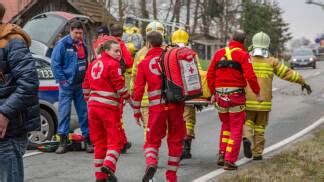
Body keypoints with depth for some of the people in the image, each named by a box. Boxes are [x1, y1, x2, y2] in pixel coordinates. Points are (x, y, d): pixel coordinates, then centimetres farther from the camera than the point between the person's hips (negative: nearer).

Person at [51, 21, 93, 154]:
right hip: (67, 84, -5)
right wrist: (62, 80, -13)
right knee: (64, 112, -4)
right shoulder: (63, 44, -8)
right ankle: (63, 141, 0)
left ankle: (88, 139, 13)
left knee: (84, 112, 7)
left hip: (81, 84, 5)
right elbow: (55, 63, -9)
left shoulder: (83, 44, 9)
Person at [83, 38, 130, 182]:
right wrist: (130, 100, 1)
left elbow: (86, 86, 17)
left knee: (99, 142, 12)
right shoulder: (113, 64, -8)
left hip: (93, 105, 7)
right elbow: (120, 87, -12)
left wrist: (89, 102, 25)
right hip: (109, 107, -7)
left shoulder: (94, 64, 14)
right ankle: (108, 165, -22)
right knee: (116, 139, -1)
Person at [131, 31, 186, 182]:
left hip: (156, 106, -1)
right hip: (176, 104, 1)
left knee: (153, 139, 10)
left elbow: (138, 89, 1)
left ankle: (151, 162, -19)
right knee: (175, 140, 13)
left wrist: (136, 111, 10)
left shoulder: (144, 63, 4)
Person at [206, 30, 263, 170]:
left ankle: (222, 154, 14)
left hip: (220, 95, 4)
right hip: (236, 95, -4)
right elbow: (250, 76, -16)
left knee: (226, 125, 23)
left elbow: (210, 75, 9)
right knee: (236, 129, 5)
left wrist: (213, 93, 18)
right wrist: (257, 93, -5)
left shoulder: (219, 53, 8)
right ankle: (230, 161, 1)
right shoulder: (242, 55, -7)